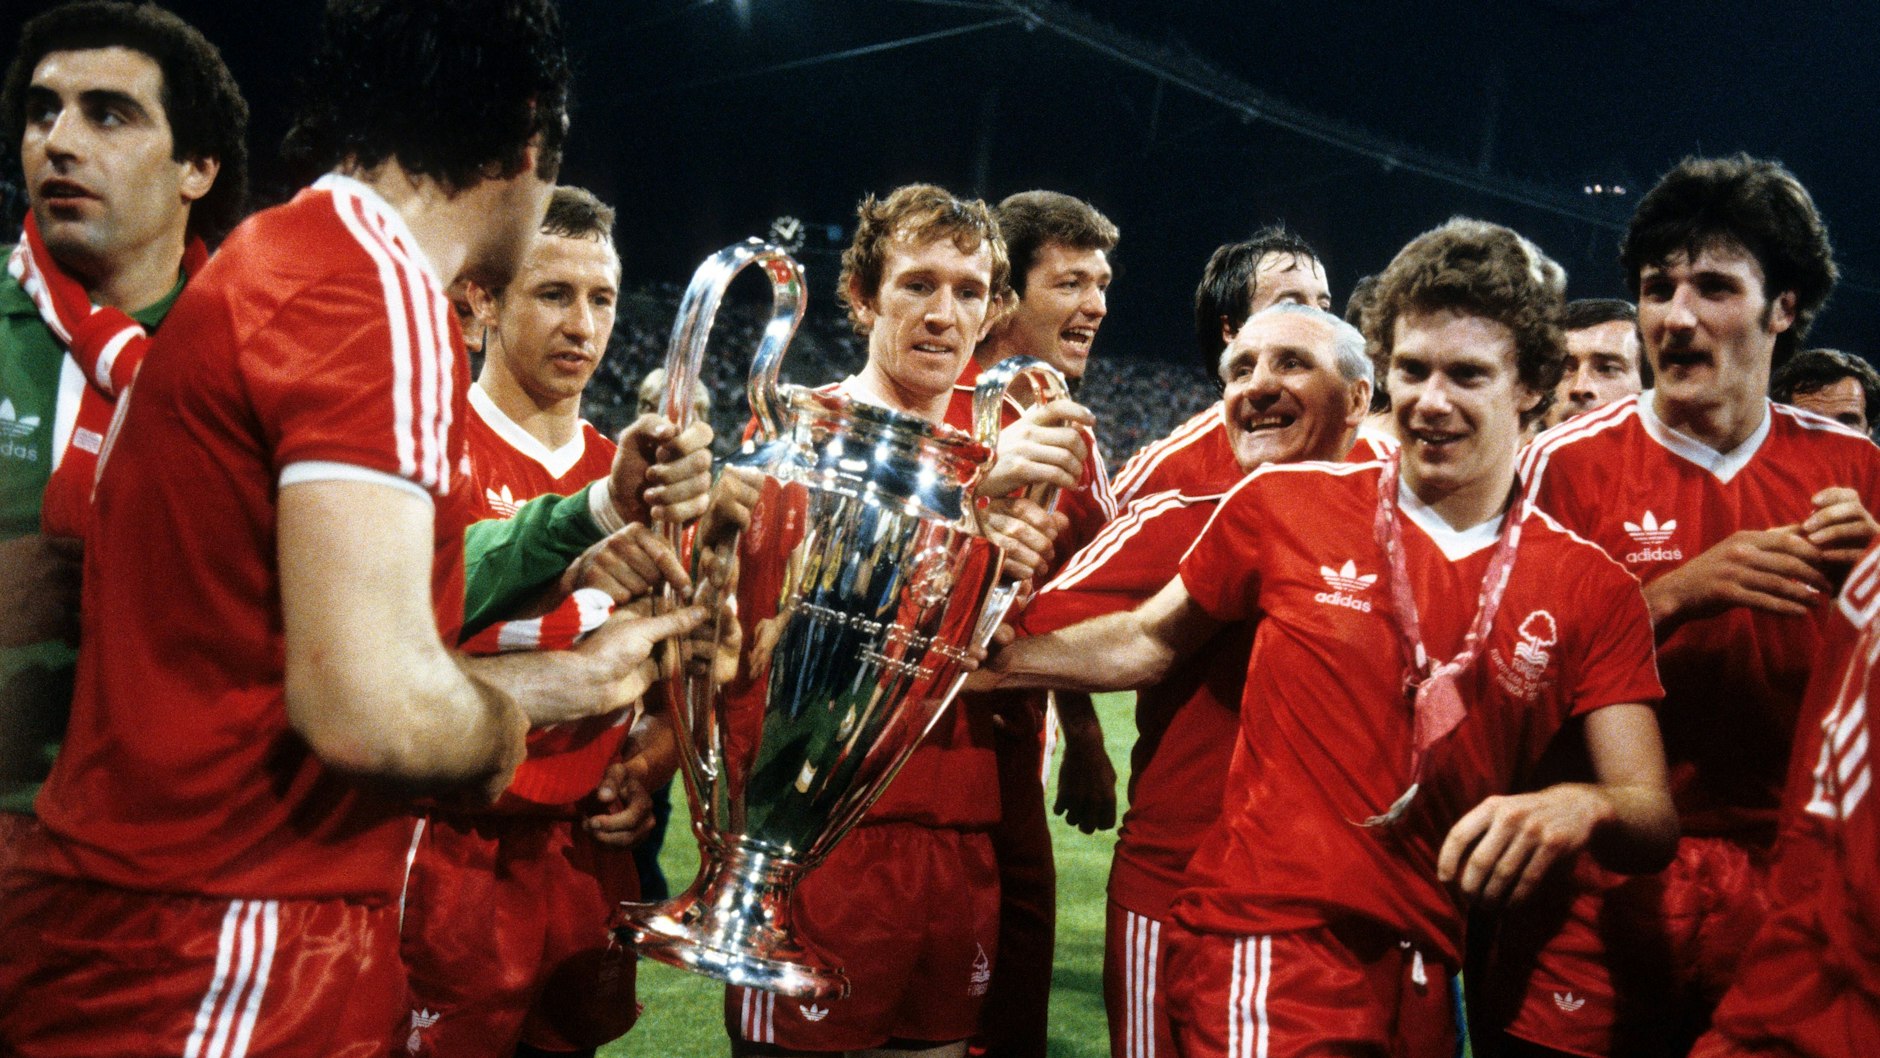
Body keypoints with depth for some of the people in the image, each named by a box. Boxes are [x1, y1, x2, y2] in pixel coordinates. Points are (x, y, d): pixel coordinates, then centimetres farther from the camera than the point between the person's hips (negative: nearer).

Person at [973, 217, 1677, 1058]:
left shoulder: (1594, 592, 1)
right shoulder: (1287, 506, -3)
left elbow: (1652, 823, -3)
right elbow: (1149, 642, 10)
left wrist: (1581, 808, -26)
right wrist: (974, 660, 2)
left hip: (1424, 975, 3)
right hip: (1271, 953, -3)